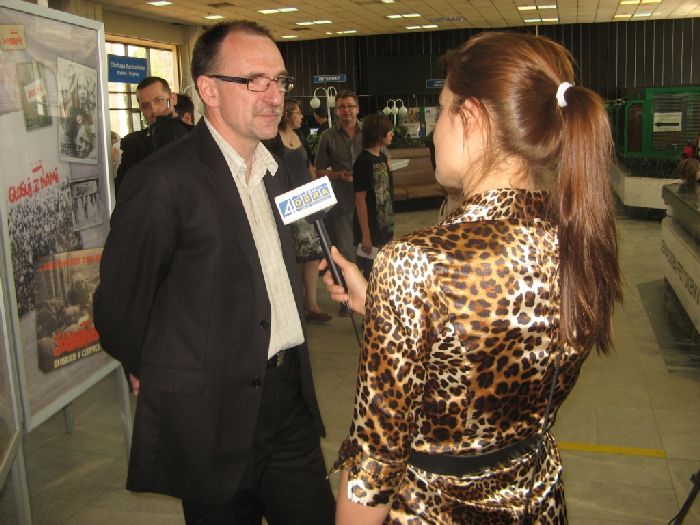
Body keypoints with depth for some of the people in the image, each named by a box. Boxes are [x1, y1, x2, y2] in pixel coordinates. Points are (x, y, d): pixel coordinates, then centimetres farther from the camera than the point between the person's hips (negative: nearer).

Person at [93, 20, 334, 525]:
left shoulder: (275, 172, 10)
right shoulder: (164, 180, -16)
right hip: (213, 410, -6)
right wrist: (162, 376, 3)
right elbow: (119, 304, -10)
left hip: (290, 395, 7)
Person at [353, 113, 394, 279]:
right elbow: (360, 200, -17)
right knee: (367, 276, 1)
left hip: (384, 227, 8)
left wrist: (391, 228, 17)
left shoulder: (382, 157, 8)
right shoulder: (363, 161, -16)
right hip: (370, 229, -8)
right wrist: (365, 235, -18)